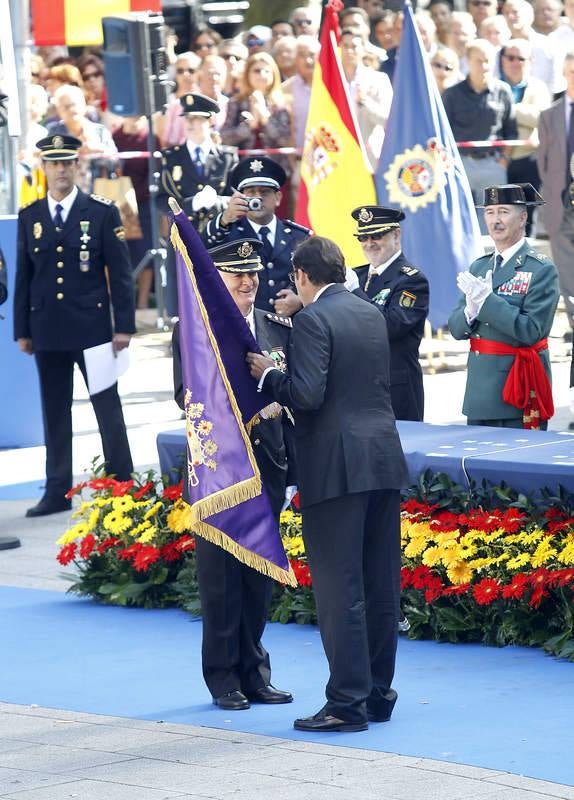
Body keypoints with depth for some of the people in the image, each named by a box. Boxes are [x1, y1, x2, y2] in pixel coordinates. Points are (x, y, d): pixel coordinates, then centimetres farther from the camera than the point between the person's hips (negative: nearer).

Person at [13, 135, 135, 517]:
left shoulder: (102, 213, 0)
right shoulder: (30, 217, 8)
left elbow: (120, 273, -1)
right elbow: (24, 277, 10)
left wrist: (124, 325, -6)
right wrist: (23, 331, 7)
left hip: (92, 326, -3)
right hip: (48, 330, 3)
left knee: (108, 408, 2)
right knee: (55, 412, 7)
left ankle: (122, 484, 9)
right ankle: (57, 492, 11)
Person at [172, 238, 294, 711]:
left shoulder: (279, 329, 9)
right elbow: (187, 397, -9)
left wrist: (291, 471, 4)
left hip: (266, 464, 4)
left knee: (260, 574, 9)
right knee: (221, 575, 2)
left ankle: (254, 672, 19)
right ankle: (224, 678, 11)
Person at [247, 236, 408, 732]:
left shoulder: (313, 320, -11)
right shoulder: (373, 315, 14)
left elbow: (308, 394, -20)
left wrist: (269, 376, -1)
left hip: (337, 467, -8)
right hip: (385, 459, 8)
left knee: (339, 589, -5)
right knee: (381, 585, 11)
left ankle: (347, 703, -5)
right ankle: (379, 693, 18)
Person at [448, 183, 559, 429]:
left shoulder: (542, 270, -8)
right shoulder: (479, 267, 12)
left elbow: (531, 330, -18)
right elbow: (456, 328, 9)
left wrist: (486, 299, -21)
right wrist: (471, 310, -14)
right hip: (480, 391, 6)